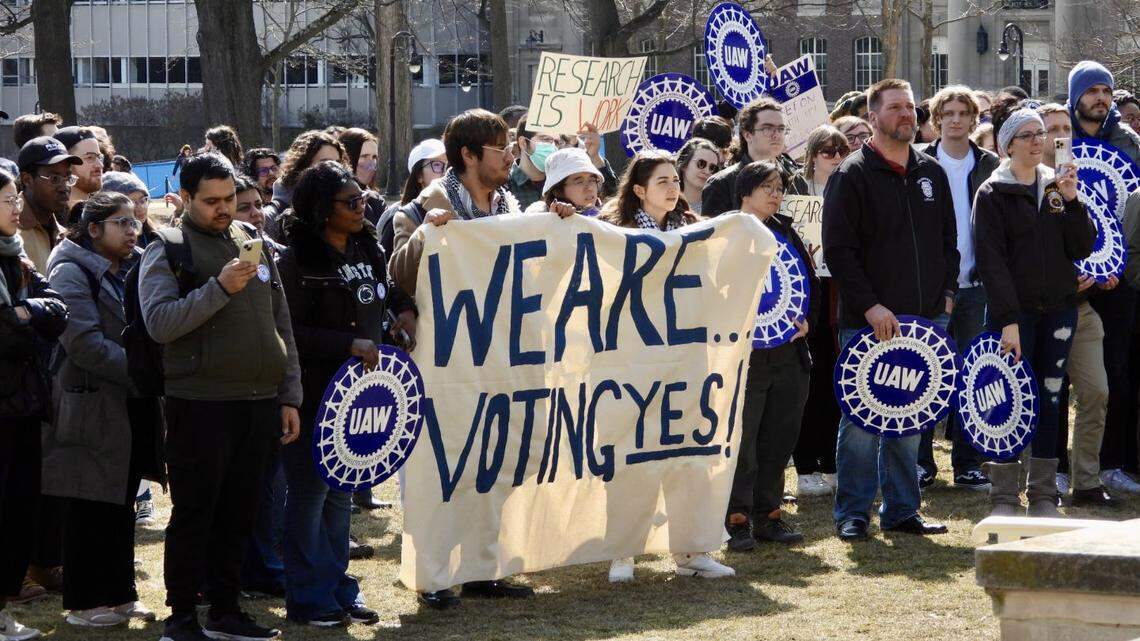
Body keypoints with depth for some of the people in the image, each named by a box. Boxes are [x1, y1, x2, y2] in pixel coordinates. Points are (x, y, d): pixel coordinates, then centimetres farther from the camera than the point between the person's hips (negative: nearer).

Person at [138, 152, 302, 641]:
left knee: (238, 515, 11)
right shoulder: (167, 250, -4)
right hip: (200, 404, -5)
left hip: (258, 402, 6)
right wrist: (220, 287, -27)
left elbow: (280, 324, 17)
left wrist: (289, 395, 13)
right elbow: (159, 322, -19)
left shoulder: (253, 243, 14)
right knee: (194, 515, -1)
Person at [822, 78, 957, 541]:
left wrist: (947, 291, 8)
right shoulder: (852, 176, -5)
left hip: (926, 319, 5)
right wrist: (870, 305, -15)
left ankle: (901, 509, 16)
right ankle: (853, 512, 4)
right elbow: (838, 250, -9)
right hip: (868, 323, -5)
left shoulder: (930, 173, 14)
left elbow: (948, 239, 21)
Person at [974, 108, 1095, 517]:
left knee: (1049, 400, 7)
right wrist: (1008, 319, -17)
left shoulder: (1058, 186, 11)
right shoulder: (993, 194, -2)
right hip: (1015, 310, -4)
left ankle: (1044, 495, 13)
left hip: (1058, 309, 4)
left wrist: (1071, 201, -9)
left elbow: (1083, 248, 5)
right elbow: (991, 260, -9)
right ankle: (1004, 497, -1)